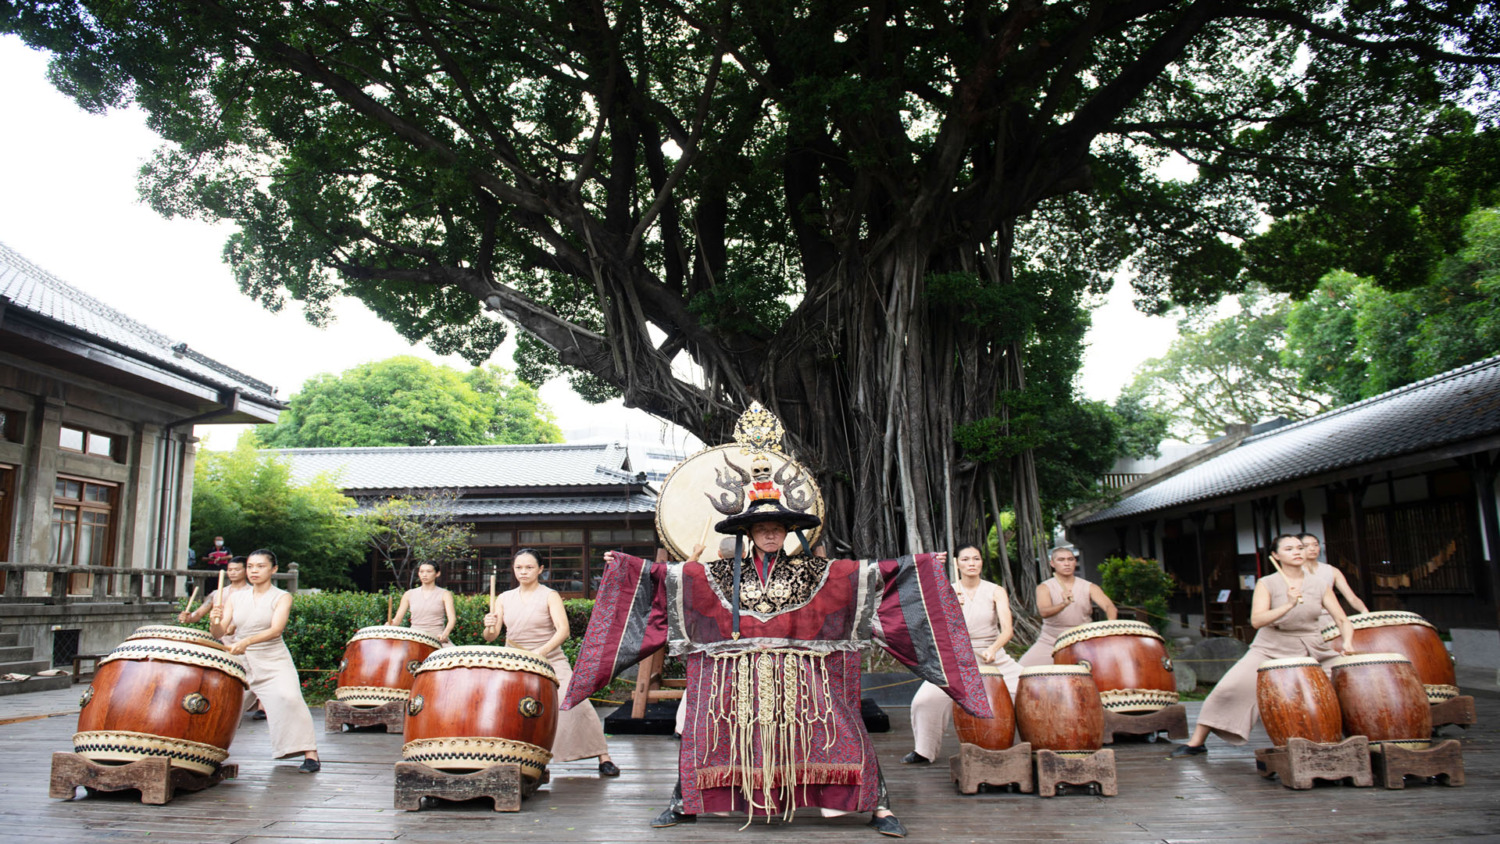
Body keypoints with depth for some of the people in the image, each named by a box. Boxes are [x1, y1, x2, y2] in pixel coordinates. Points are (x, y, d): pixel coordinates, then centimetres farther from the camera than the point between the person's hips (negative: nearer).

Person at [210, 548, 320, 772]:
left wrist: (247, 641, -34)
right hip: (239, 663, 4)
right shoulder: (236, 598, 9)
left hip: (274, 663, -4)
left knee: (289, 697, -24)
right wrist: (214, 622, -22)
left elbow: (276, 630, -18)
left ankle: (310, 754, -18)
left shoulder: (281, 597, -2)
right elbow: (220, 632, 2)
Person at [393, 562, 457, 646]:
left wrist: (445, 634, -31)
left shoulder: (444, 594, 3)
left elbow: (452, 618, -10)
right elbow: (397, 619, 10)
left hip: (437, 638, -2)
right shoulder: (409, 594, 12)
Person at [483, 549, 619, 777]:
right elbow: (490, 637, 1)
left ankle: (603, 758, -7)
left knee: (575, 703, -19)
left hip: (550, 662, -3)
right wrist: (489, 626, -24)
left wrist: (542, 651, -36)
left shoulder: (550, 596, -5)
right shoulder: (504, 599, 7)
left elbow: (563, 630, -18)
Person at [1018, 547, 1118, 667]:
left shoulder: (1089, 588, 2)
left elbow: (1109, 606, -12)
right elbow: (1044, 612, -21)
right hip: (1050, 642, -1)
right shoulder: (1044, 587, -4)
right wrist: (1064, 604, -41)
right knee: (1023, 667, -14)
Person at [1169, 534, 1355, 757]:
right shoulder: (1267, 584, -8)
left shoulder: (1319, 585, 1)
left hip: (1312, 650, 3)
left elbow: (1342, 619, 4)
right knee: (1230, 687, -16)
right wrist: (1288, 606, -33)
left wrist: (1346, 642, -16)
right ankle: (1196, 742, -6)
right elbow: (1256, 620, -21)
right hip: (1272, 648, -3)